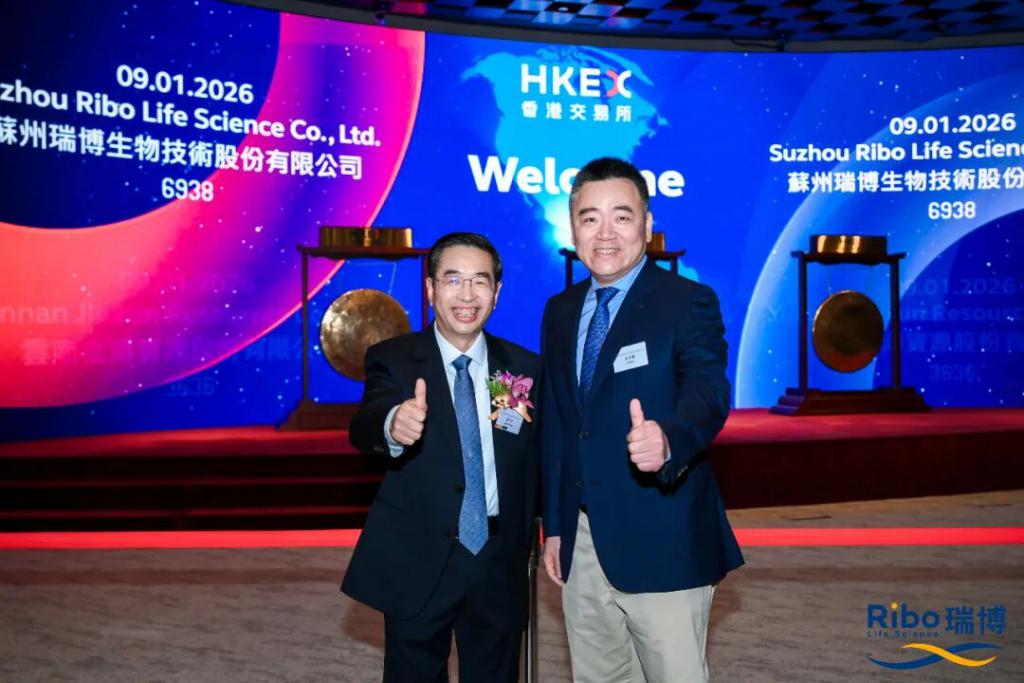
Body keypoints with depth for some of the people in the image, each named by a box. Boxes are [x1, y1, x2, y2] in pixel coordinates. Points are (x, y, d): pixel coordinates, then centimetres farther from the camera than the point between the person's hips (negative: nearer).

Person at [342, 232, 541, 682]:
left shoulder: (526, 368, 0)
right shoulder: (392, 359, -8)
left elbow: (535, 463, 7)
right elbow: (362, 427, -26)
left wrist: (529, 541, 0)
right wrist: (392, 427, -48)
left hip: (499, 563, 3)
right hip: (419, 564, -2)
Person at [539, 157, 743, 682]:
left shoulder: (688, 302, -9)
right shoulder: (559, 311, 8)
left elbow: (707, 394, -25)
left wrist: (667, 440, -47)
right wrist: (553, 523, 12)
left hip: (660, 541, -6)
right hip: (582, 541, 6)